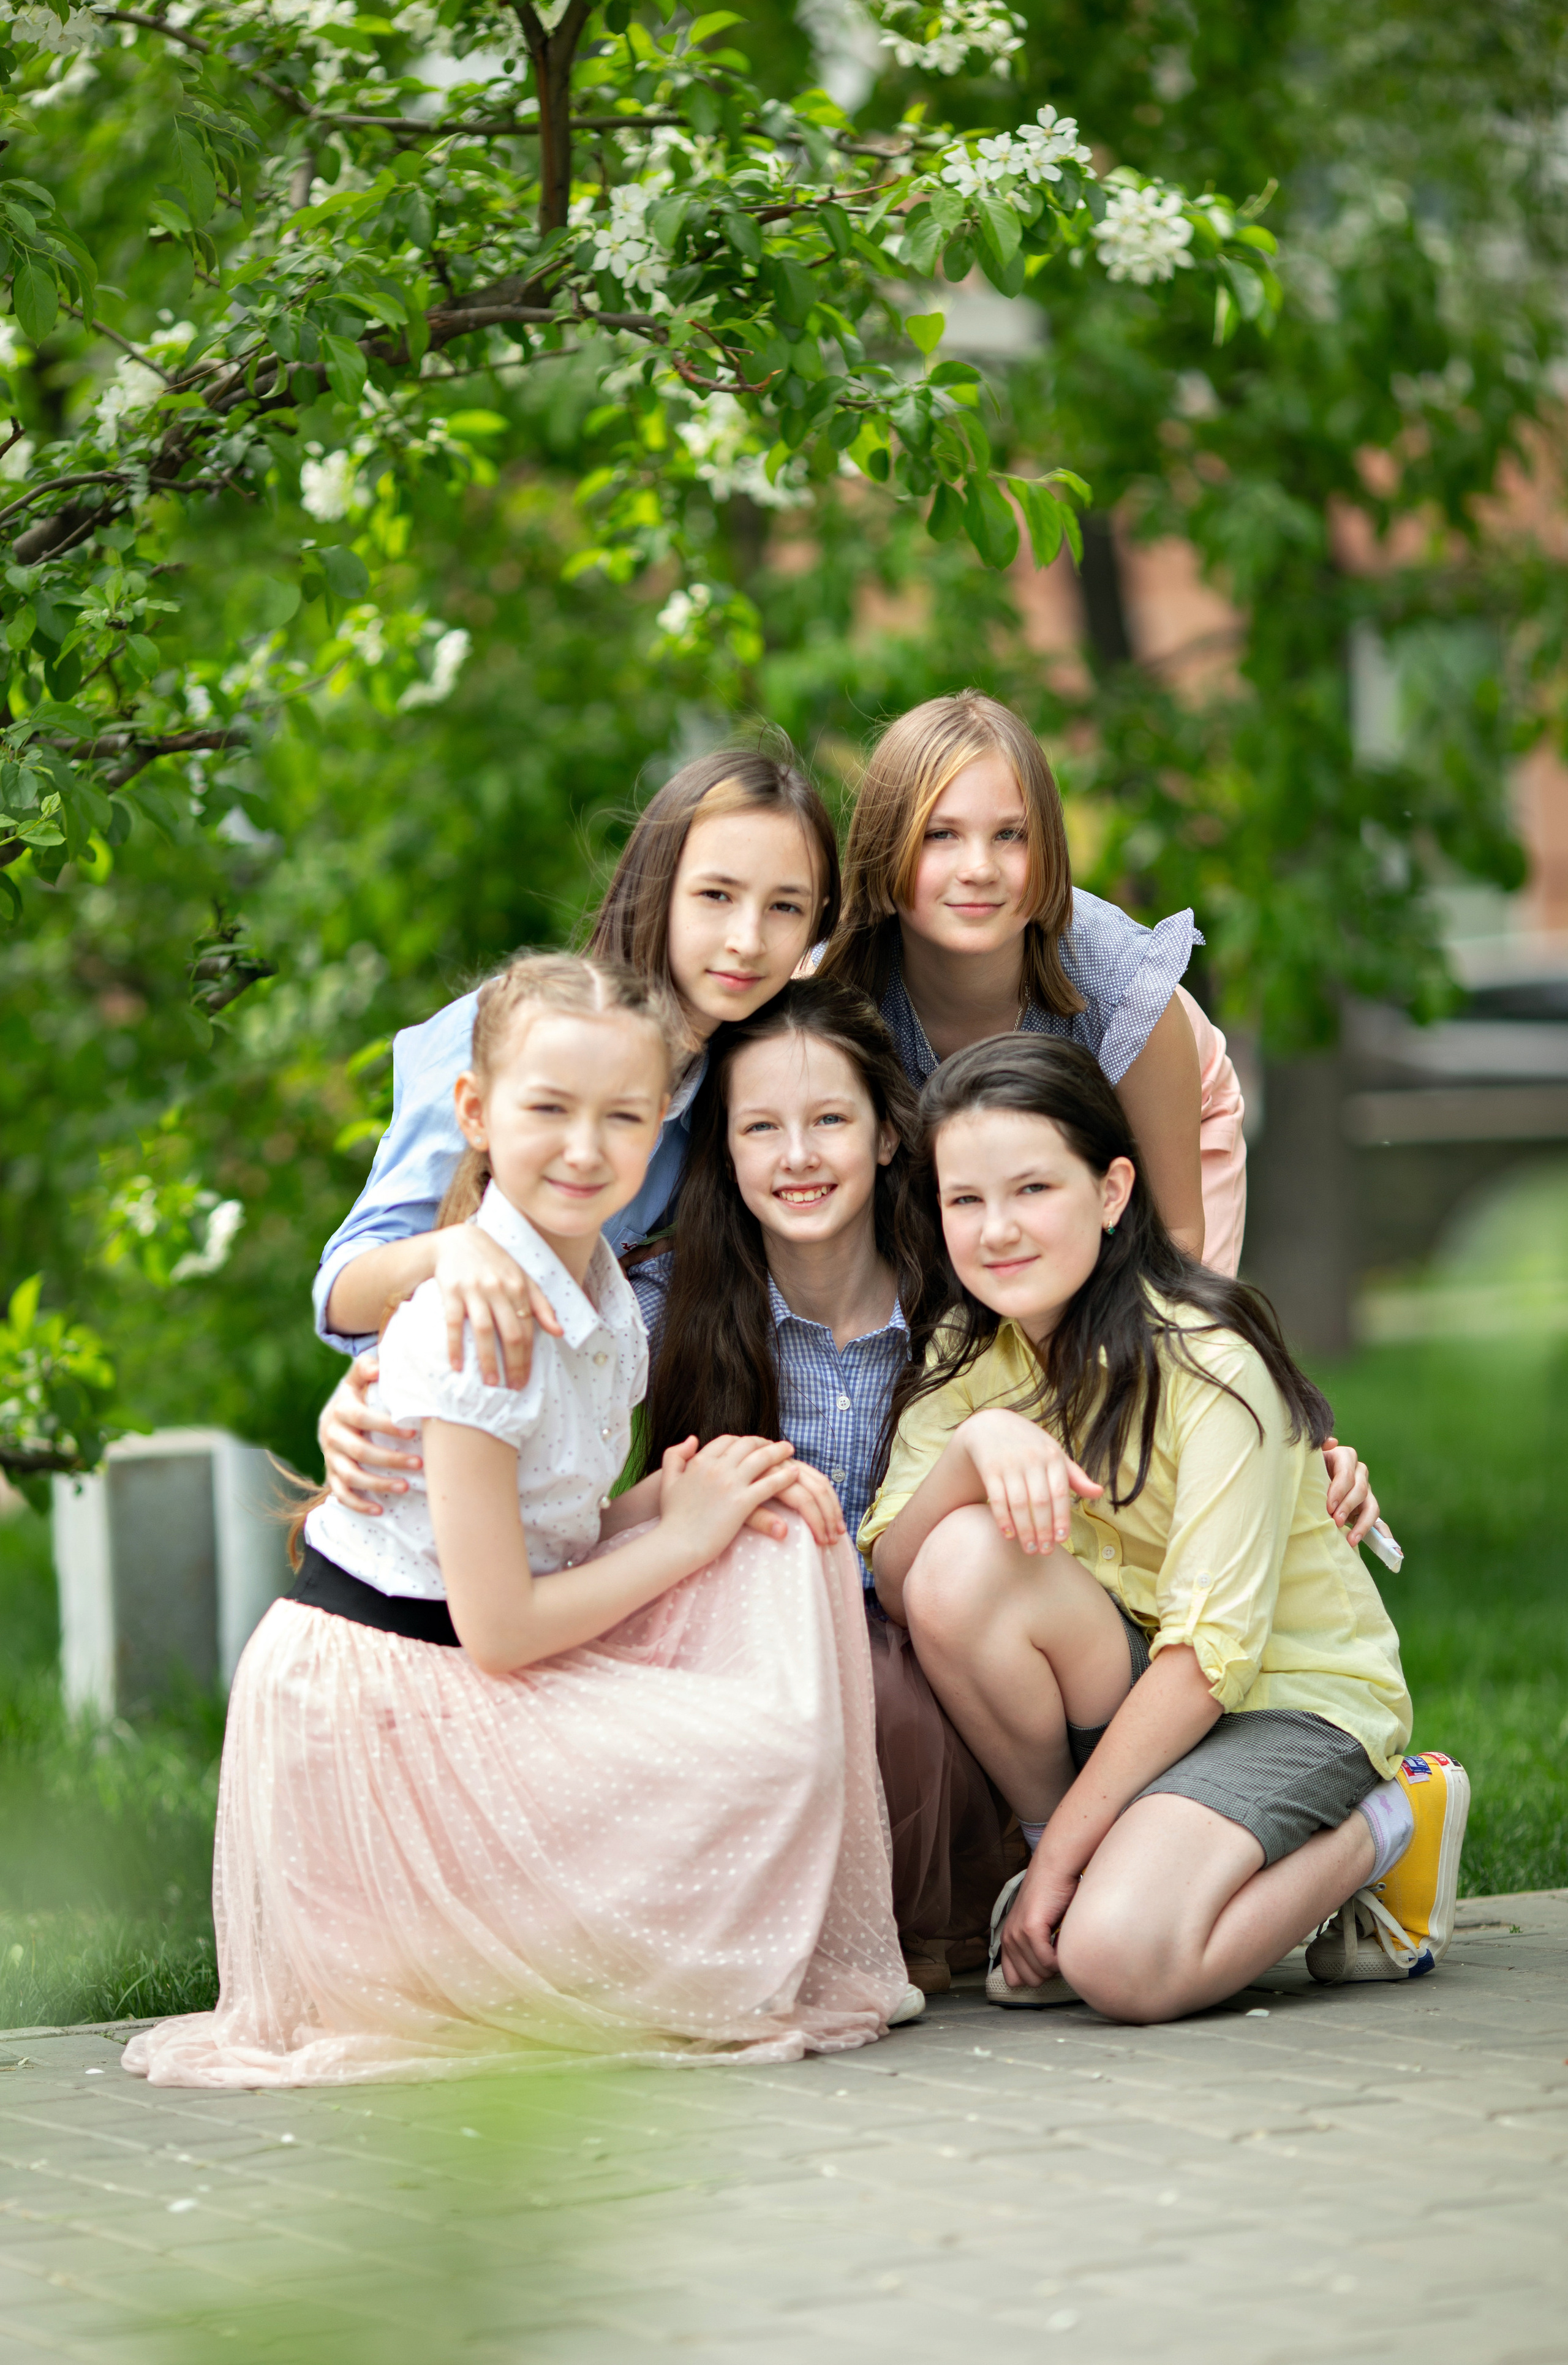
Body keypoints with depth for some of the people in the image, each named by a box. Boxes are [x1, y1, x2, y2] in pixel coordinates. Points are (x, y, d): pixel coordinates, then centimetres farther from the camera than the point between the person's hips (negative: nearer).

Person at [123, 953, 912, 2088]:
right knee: (767, 1754, -21)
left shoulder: (608, 1303, 5)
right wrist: (682, 1536, -11)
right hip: (374, 1699, -9)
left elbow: (560, 1531, 8)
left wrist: (724, 1489, -8)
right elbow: (499, 1627, -23)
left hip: (483, 1678, 9)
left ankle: (812, 1947, 4)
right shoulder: (477, 1326, -23)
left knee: (778, 1545, 0)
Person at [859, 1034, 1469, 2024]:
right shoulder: (969, 1362, -1)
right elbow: (890, 1572, -14)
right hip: (1125, 1683, 5)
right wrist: (975, 1445, -33)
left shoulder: (1209, 1368, -20)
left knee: (1122, 1960, -31)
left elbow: (1211, 1653, -22)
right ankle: (1078, 1864, -4)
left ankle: (1383, 1830, -2)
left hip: (1290, 1700, -5)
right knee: (960, 1566, -26)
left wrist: (1063, 1850, -21)